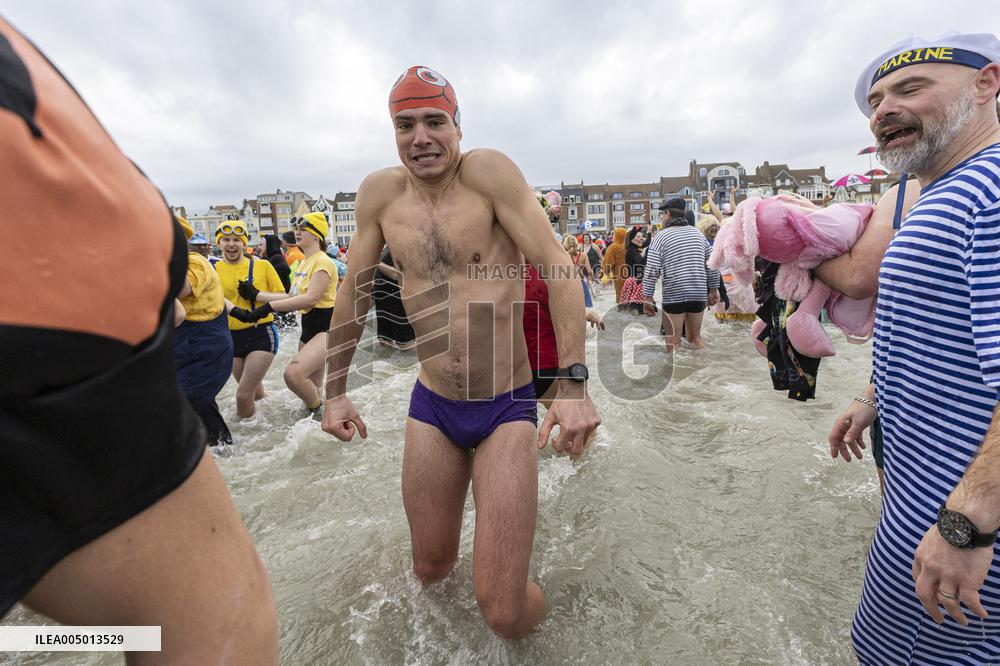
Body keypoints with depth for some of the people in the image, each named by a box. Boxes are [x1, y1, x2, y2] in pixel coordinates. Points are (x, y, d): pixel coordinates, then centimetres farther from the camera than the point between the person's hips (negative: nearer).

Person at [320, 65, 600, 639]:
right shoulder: (381, 192, 1)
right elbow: (355, 291, 9)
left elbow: (558, 266, -16)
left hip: (507, 407, -3)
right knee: (430, 569, 18)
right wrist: (336, 390, 11)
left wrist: (574, 384, -23)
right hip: (432, 407, 4)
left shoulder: (487, 170, -11)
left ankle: (529, 599, 35)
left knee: (504, 613, -2)